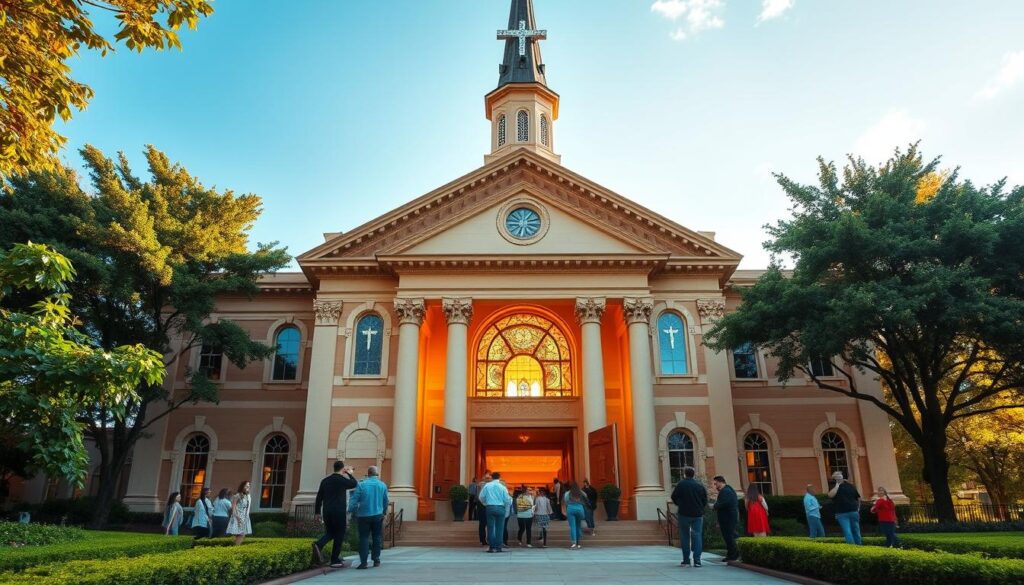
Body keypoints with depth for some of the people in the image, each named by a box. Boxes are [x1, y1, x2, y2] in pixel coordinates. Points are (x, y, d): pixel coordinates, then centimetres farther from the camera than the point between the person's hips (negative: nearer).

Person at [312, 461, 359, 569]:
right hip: (338, 511, -6)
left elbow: (319, 497, 11)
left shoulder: (325, 480, 10)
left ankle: (318, 544, -10)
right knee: (339, 535, 4)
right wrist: (349, 473, 18)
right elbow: (354, 484, 6)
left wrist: (317, 512, 16)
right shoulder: (342, 480, -9)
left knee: (330, 532, 18)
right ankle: (335, 561, 5)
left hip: (326, 511, 6)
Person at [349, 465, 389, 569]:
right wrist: (383, 512, 24)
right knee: (377, 537, 12)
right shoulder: (383, 485, 1)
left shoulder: (361, 485, -6)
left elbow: (354, 500, -9)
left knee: (364, 538, 4)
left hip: (363, 516, -2)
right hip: (378, 515, 2)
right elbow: (385, 502, 10)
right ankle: (376, 560, 15)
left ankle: (363, 562, -1)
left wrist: (352, 512, 1)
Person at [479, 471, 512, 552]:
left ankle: (491, 547, 5)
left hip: (490, 508, 1)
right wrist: (505, 507, 17)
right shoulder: (502, 487, -2)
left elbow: (481, 497, 2)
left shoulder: (487, 486, 1)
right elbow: (507, 499, -2)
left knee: (490, 527, 6)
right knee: (499, 528, 4)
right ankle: (498, 547, 3)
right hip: (500, 508, -1)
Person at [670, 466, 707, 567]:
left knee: (685, 536, 8)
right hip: (698, 514, 2)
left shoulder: (681, 484, -7)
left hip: (684, 514, -2)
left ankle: (686, 560, 8)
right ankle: (697, 560, -3)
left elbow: (674, 498, -1)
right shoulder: (700, 485, 2)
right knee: (697, 535, 4)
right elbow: (705, 500, 6)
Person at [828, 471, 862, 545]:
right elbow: (830, 495, -20)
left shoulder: (850, 486, 9)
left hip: (853, 512, 2)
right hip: (842, 514, -2)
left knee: (856, 531, 11)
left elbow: (858, 498, 17)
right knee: (847, 532, -8)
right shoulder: (834, 487, 3)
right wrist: (837, 485, -12)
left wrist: (858, 507, 13)